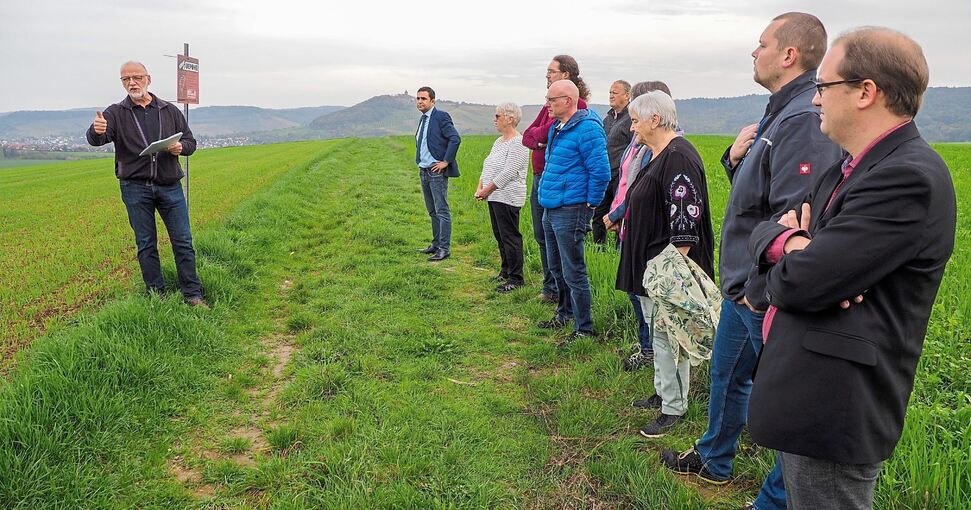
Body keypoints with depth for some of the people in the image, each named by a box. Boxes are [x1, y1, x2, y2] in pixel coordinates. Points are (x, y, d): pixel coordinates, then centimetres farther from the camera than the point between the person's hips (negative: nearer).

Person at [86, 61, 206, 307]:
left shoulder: (170, 111, 9)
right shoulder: (116, 113, 2)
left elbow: (190, 142, 13)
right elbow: (96, 140, -13)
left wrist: (181, 147, -11)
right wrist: (96, 131, -38)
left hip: (170, 186, 1)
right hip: (135, 188, -1)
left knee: (183, 241, 1)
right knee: (146, 245, 6)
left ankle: (193, 295, 9)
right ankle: (156, 296, 16)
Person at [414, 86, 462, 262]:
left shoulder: (441, 116, -11)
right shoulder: (423, 118, 15)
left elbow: (455, 139, -20)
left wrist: (446, 161, -18)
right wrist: (421, 162, 15)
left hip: (437, 171, -9)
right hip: (424, 171, 9)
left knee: (442, 211, -5)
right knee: (432, 211, 15)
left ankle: (444, 248, -2)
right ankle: (436, 244, 23)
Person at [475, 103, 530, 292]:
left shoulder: (518, 143, -15)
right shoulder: (499, 141, 16)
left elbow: (508, 173, -21)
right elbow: (487, 167, 18)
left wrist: (488, 189, -17)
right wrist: (480, 187, 4)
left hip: (507, 198, -10)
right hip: (495, 196, 10)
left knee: (510, 236, -5)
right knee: (500, 235, 16)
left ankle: (516, 278, 1)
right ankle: (506, 270, 28)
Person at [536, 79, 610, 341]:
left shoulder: (586, 129, -17)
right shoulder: (556, 128, 13)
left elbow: (601, 172, -19)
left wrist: (590, 204, -12)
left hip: (570, 212, -10)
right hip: (551, 210, 10)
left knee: (574, 273, -2)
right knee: (557, 268, 21)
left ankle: (584, 329, 9)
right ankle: (565, 314, 38)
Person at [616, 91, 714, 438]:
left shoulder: (678, 157, -19)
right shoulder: (658, 155, 13)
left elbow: (686, 221, -24)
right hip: (650, 265, 11)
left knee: (667, 335, -3)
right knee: (657, 331, 18)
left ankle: (674, 408, 8)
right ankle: (663, 392, 31)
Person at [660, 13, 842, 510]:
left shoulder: (804, 120, -22)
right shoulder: (778, 114, 11)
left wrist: (760, 292, -22)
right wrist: (735, 158, -2)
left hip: (769, 298, -11)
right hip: (742, 285, 11)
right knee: (726, 373, 25)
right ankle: (713, 461, 45)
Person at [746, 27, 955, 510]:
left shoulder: (909, 178, -21)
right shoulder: (849, 168, 10)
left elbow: (801, 283, -27)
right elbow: (763, 231, 11)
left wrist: (794, 254, -3)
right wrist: (789, 241, -13)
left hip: (833, 409, -9)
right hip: (808, 395, 9)